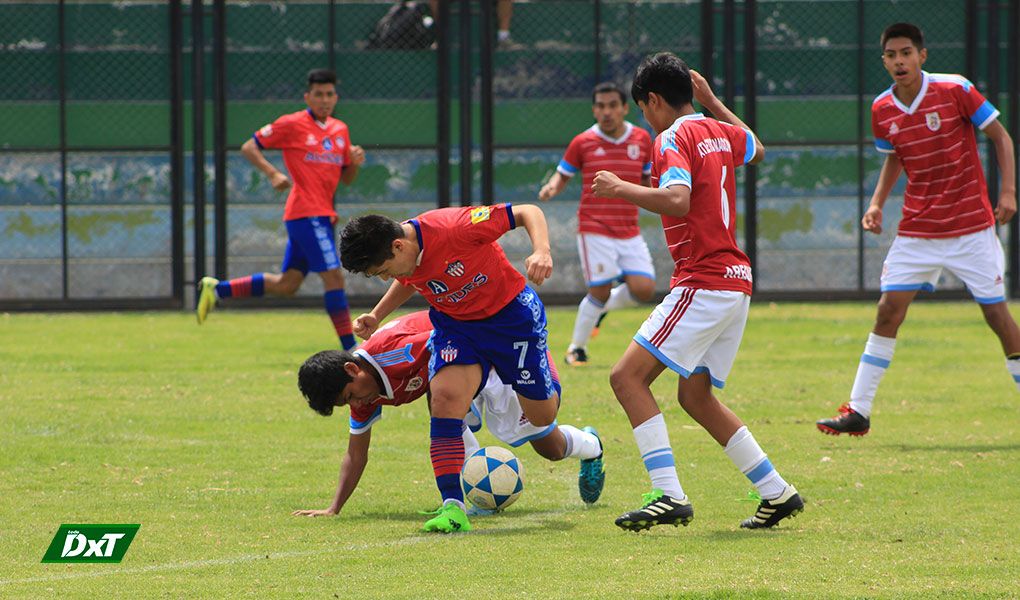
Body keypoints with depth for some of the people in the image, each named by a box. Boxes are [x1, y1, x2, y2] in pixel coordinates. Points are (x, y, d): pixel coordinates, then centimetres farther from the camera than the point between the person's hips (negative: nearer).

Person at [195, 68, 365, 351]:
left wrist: (355, 162, -2)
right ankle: (350, 348, -11)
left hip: (323, 215, 8)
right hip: (306, 211, -8)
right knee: (333, 276, -13)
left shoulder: (340, 130, 14)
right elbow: (249, 148, -1)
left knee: (286, 284, 10)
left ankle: (216, 289, 21)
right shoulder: (292, 124, -5)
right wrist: (273, 174, -16)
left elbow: (347, 179, 21)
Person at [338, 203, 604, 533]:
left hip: (511, 313, -4)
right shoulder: (395, 259, -13)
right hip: (454, 325, 4)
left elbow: (528, 212, -26)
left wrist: (542, 251, -43)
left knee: (542, 415, 8)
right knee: (445, 397, -22)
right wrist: (376, 315, 1)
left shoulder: (454, 227, -34)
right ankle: (453, 508, -22)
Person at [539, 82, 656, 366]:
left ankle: (602, 308, 22)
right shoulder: (582, 142, -2)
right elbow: (563, 174, 8)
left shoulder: (641, 139, 6)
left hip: (630, 233, 3)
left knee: (644, 289, -9)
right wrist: (551, 188, -13)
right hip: (595, 232, -3)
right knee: (600, 291, -9)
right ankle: (577, 348, 13)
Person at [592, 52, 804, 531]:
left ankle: (669, 495, -20)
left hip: (703, 284, -9)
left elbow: (678, 200, -28)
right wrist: (713, 103, 42)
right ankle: (777, 493, 16)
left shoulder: (673, 138, -10)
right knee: (695, 396, 17)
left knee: (628, 377, -10)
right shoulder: (720, 133, 15)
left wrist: (622, 189, -18)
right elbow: (756, 150, 40)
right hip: (735, 280, 9)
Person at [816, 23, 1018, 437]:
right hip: (917, 228, 3)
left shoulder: (955, 91, -12)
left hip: (971, 226, -3)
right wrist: (877, 203, 4)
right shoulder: (882, 110, 1)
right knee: (888, 310, -3)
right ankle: (858, 411, 2)